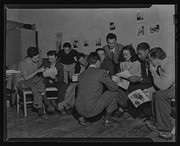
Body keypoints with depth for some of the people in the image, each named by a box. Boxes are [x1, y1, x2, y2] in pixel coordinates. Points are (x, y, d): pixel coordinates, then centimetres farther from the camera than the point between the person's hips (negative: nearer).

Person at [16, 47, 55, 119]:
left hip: (33, 82, 5)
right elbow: (26, 78, -22)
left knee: (35, 87, -32)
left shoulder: (37, 62, 2)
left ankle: (40, 111, -35)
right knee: (39, 79, -33)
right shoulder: (23, 63, -17)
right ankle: (47, 104, -33)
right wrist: (38, 71, -26)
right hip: (22, 83, -5)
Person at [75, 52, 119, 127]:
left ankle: (83, 116, 20)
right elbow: (114, 87, -4)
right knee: (113, 92, 9)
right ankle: (107, 119, 16)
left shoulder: (81, 74, 10)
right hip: (92, 109, -6)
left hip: (79, 109, 6)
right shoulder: (101, 72, -7)